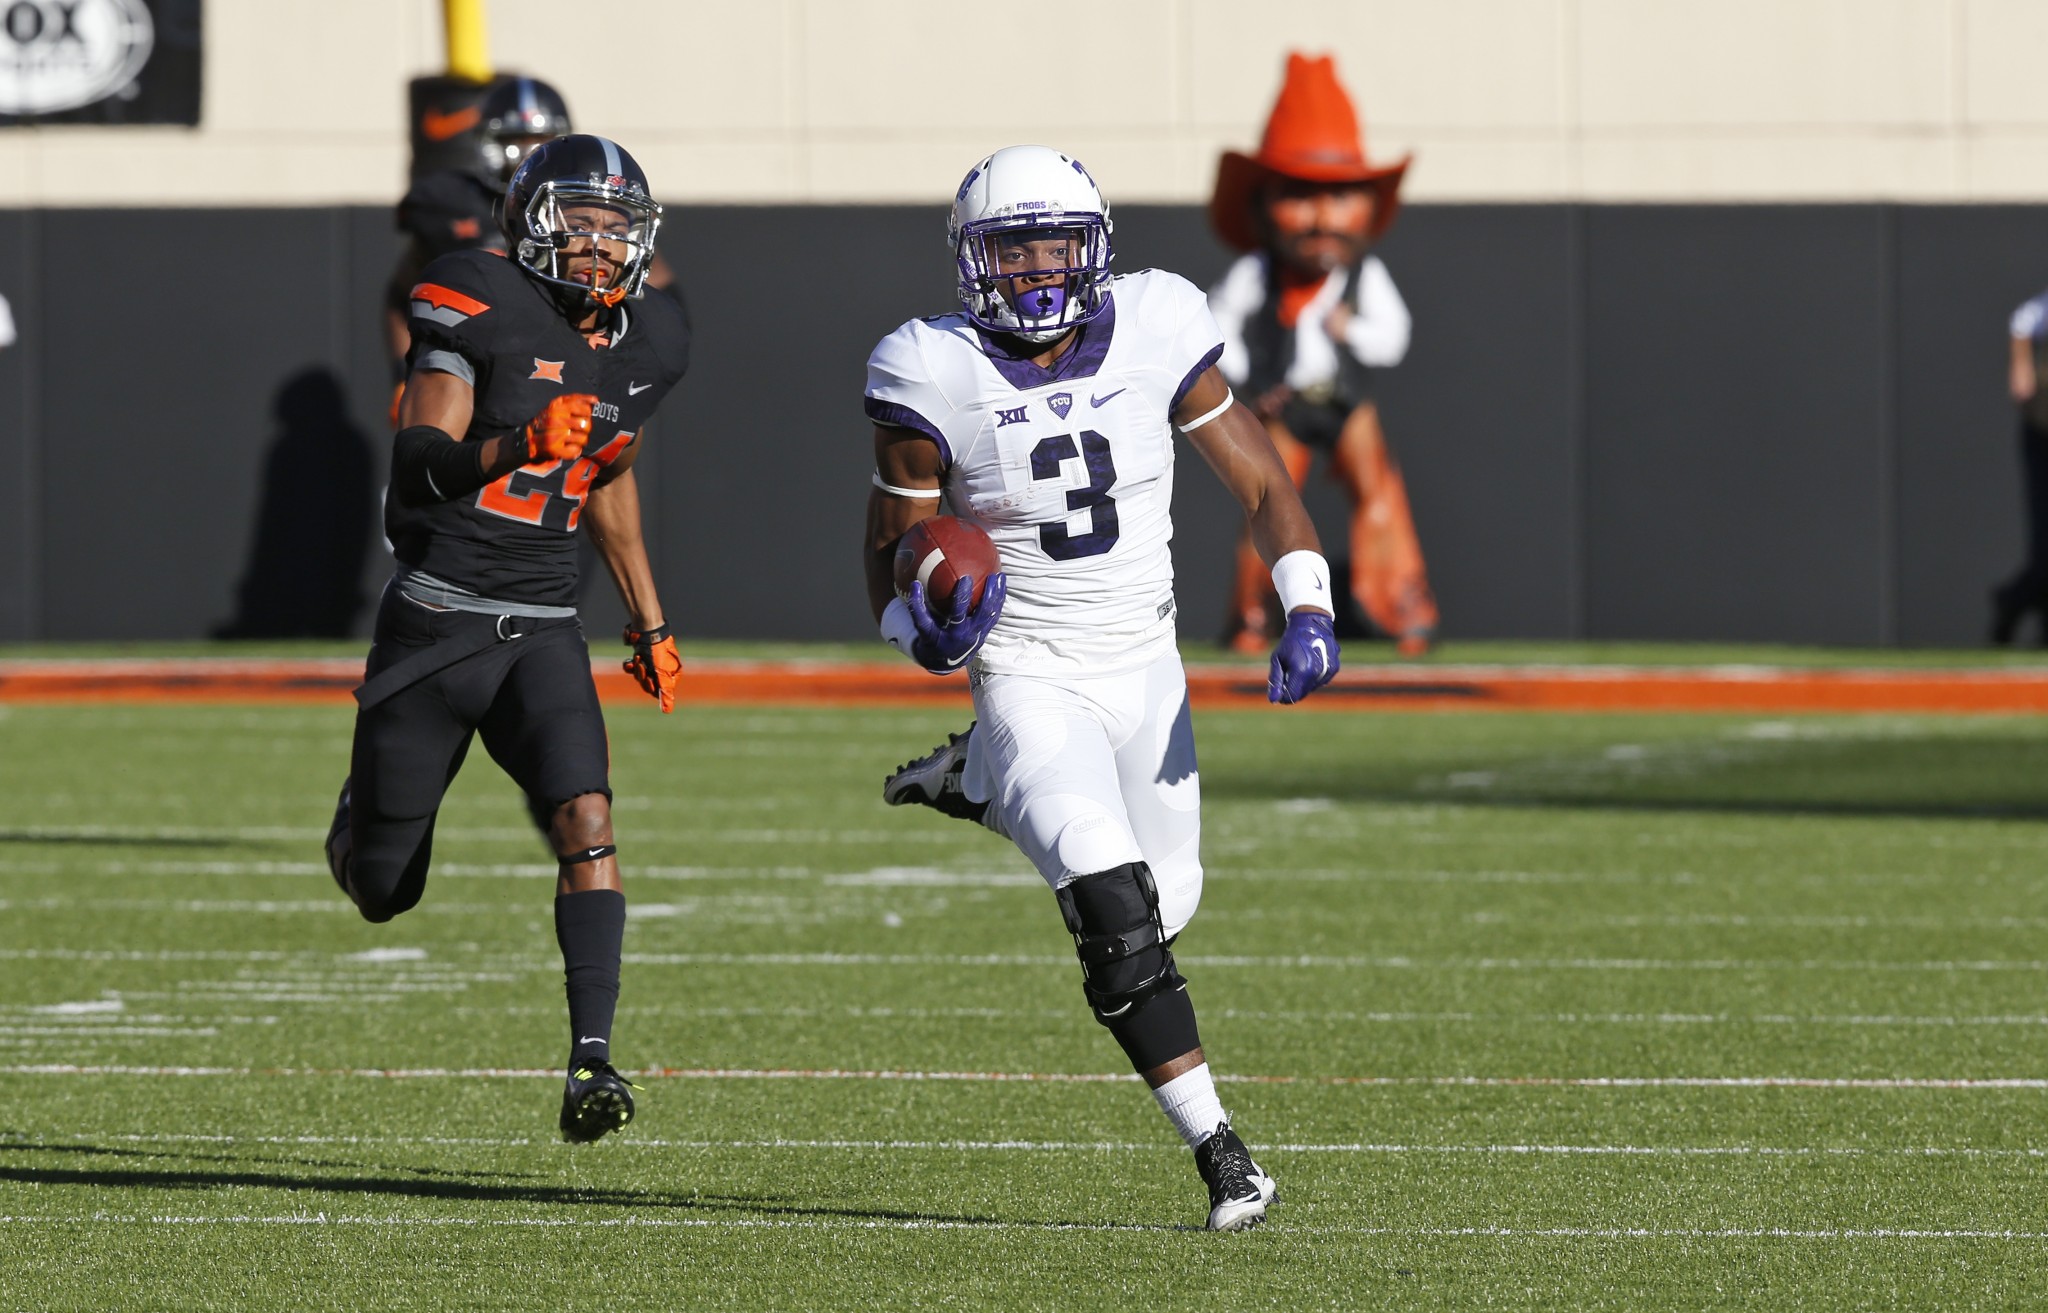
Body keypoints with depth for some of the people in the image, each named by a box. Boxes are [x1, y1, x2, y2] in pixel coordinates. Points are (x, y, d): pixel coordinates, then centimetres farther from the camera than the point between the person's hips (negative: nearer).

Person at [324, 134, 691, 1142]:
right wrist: (513, 448, -39)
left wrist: (649, 619, 28)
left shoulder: (646, 346, 5)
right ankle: (362, 823, 46)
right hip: (435, 617, -3)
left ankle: (591, 1060, -26)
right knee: (381, 897, 9)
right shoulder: (481, 312, -13)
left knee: (587, 823, -23)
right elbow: (416, 473, -21)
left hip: (541, 631, 3)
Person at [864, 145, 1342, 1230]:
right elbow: (891, 555, -4)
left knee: (1165, 904, 14)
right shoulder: (937, 378, -13)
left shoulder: (1155, 336, -7)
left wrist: (1307, 612, -14)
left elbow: (1261, 487, 1)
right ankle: (1218, 1151, -13)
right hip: (1029, 680, -4)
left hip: (1145, 674, 4)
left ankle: (975, 787, 35)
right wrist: (926, 631, -27)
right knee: (1118, 916, -21)